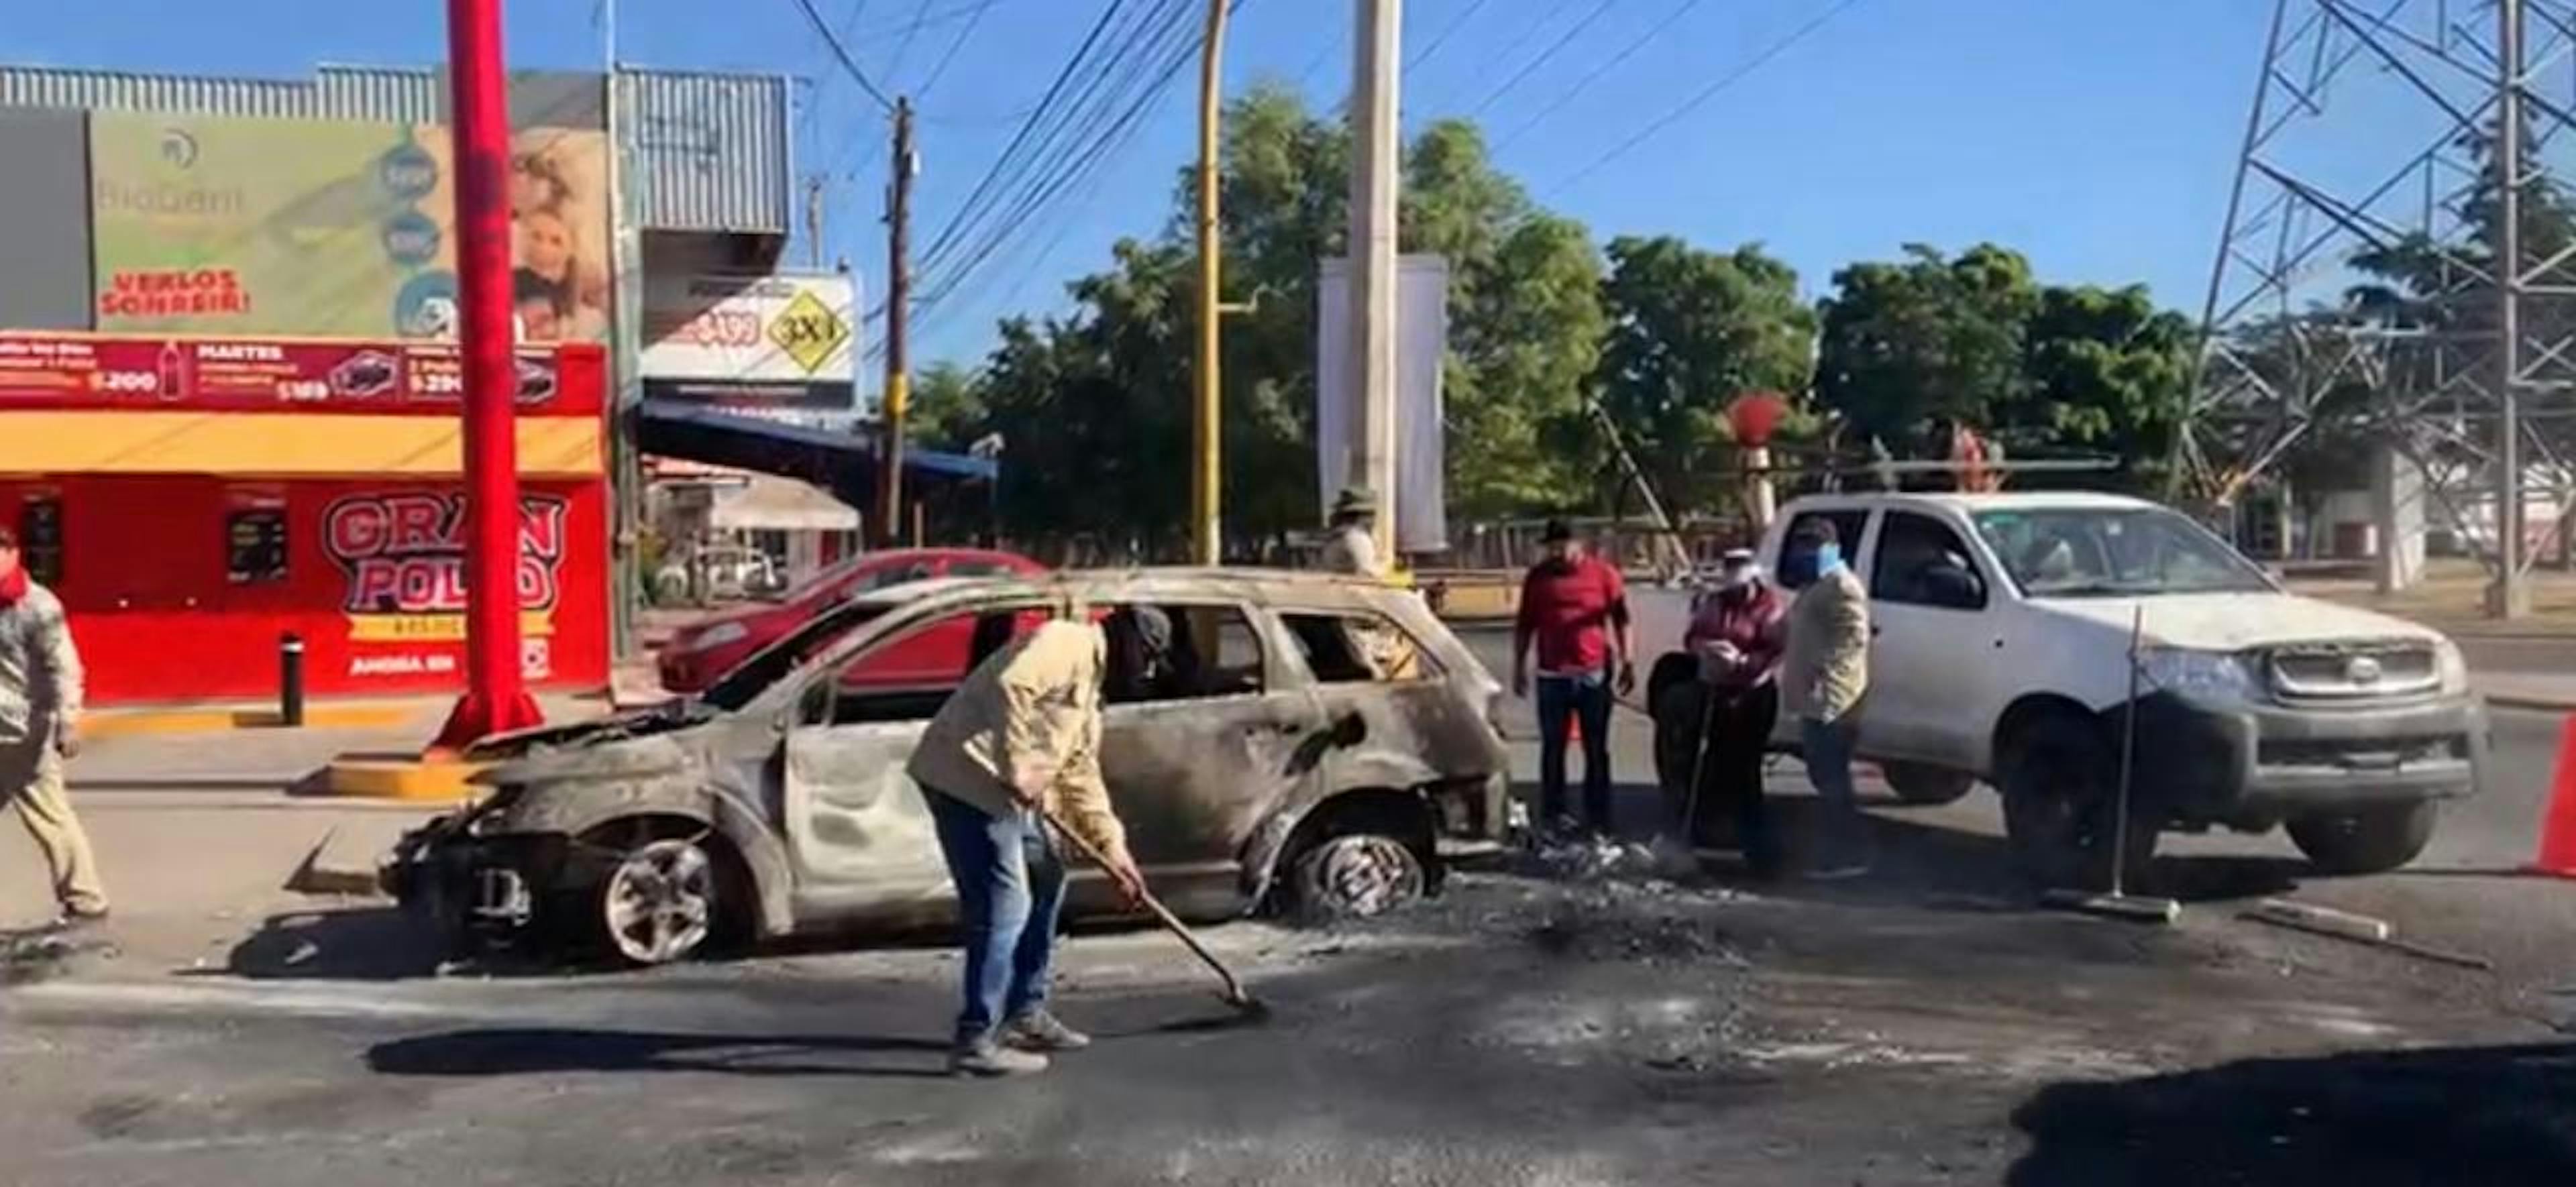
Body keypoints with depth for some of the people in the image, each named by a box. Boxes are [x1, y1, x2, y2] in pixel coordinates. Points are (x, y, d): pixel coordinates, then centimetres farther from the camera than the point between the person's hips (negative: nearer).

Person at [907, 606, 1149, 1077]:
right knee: (1004, 907, -11)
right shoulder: (1067, 642, -7)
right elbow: (1010, 687, -24)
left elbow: (1082, 775, 26)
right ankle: (976, 1042, -5)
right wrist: (1018, 768, -23)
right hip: (969, 777, -11)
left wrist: (1114, 849, 23)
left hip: (1002, 788, 11)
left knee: (1046, 880, 20)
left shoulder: (1088, 689, 24)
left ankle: (1025, 1014, 29)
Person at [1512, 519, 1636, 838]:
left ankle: (1598, 814, 12)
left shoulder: (1604, 575, 1)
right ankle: (1553, 812, 12)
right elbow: (1525, 626, 10)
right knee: (1553, 746, 5)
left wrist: (1628, 662, -4)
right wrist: (1519, 667, 7)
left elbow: (1622, 621, 2)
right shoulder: (1538, 577, 7)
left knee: (1597, 749, 6)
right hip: (1553, 676, 1)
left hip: (1595, 674, -1)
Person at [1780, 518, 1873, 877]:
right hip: (1815, 700, 11)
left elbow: (1855, 636, -21)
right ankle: (1842, 850, 17)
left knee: (1832, 779, -10)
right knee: (1825, 778, 12)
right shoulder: (1814, 587, 24)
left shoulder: (1842, 585, -9)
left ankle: (1850, 854, -7)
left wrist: (1823, 666, -28)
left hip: (1832, 700, -11)